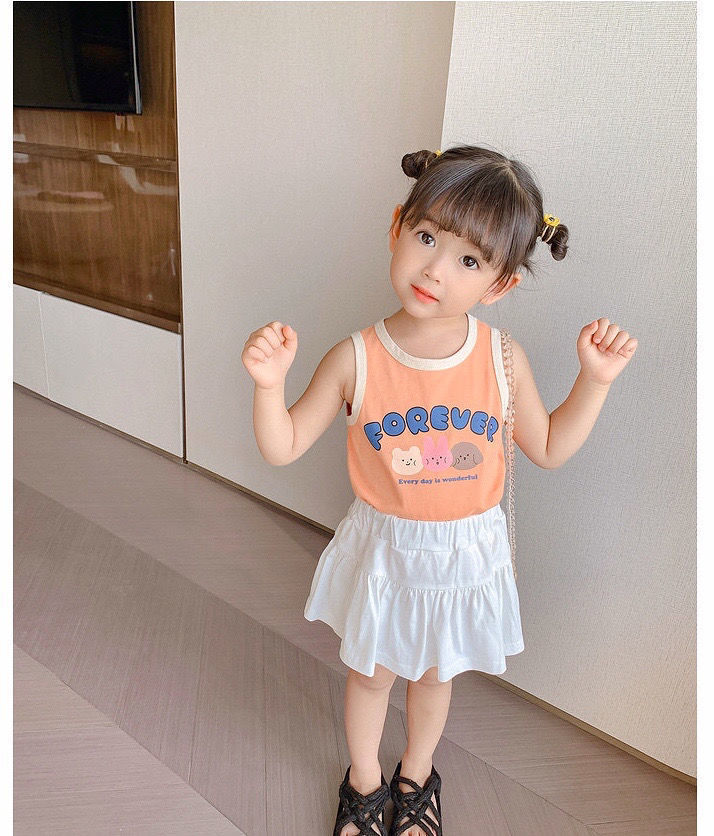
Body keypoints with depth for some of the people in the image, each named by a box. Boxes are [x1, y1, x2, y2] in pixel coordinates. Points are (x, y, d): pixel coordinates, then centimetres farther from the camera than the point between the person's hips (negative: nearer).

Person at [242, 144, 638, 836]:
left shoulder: (502, 358, -15)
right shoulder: (357, 359, -20)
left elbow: (549, 448, -1)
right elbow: (283, 448, -13)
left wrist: (595, 377, -12)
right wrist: (269, 382, -30)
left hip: (465, 553, 2)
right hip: (383, 549, -1)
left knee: (433, 675, 26)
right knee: (371, 673, 22)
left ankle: (416, 777, 58)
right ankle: (364, 780, 54)